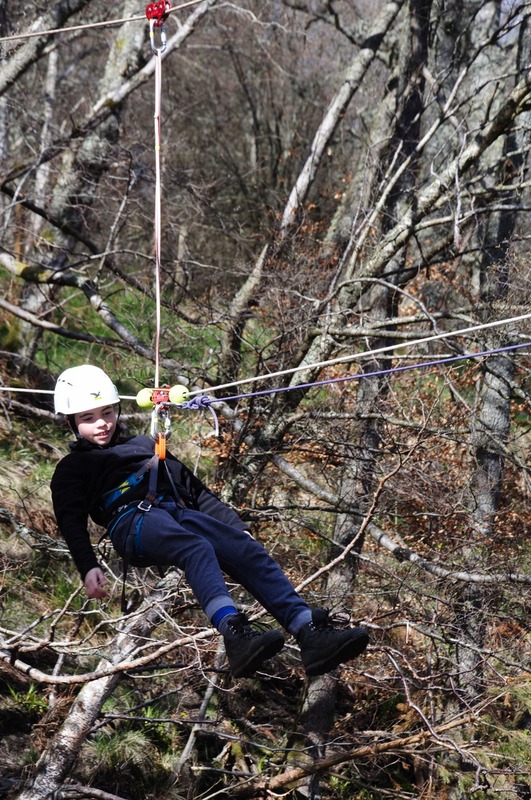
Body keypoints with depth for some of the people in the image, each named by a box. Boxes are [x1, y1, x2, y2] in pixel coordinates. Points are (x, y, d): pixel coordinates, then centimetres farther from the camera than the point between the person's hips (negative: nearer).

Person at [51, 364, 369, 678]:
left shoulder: (145, 445, 37)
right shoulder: (72, 468, 24)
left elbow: (194, 488, 33)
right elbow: (72, 521, 8)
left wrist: (235, 525, 19)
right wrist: (88, 567, -12)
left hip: (180, 511, 5)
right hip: (133, 521, -5)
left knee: (249, 550, -24)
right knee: (197, 548, -38)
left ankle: (310, 633, -42)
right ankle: (234, 632, -63)